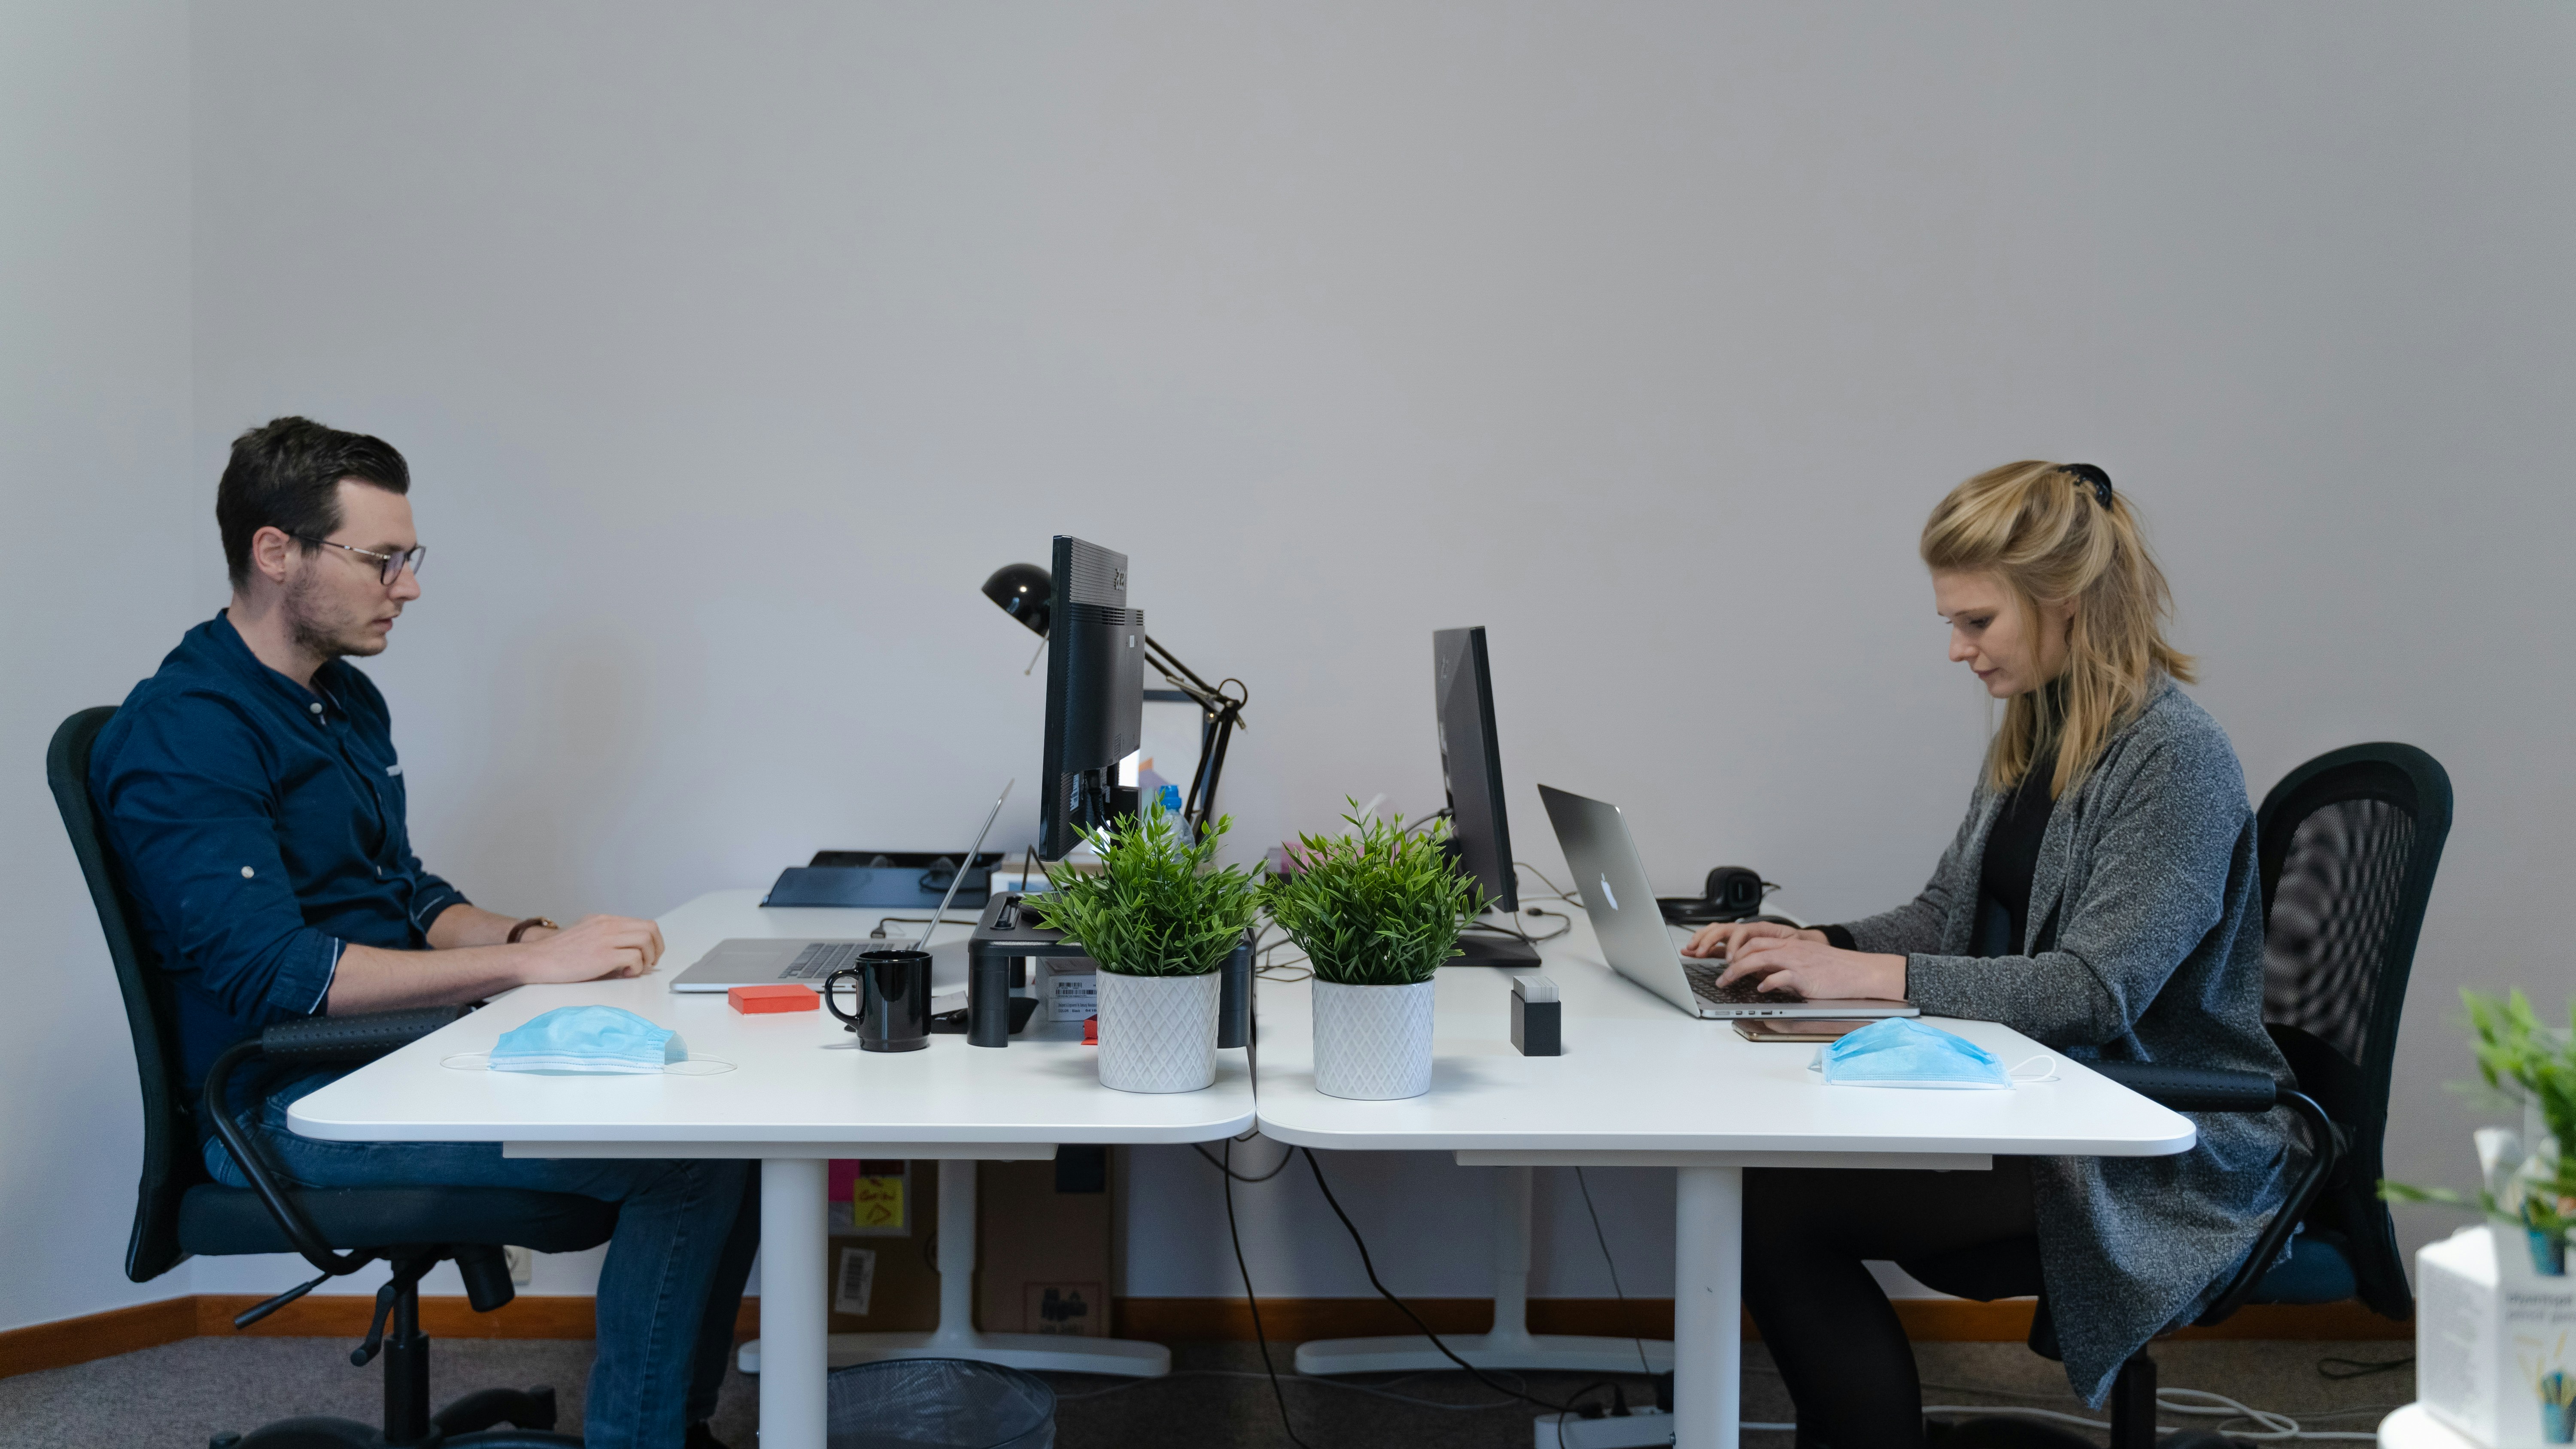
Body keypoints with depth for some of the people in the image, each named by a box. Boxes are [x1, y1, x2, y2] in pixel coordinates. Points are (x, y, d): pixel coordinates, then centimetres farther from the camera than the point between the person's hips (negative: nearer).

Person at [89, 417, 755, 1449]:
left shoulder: (349, 700, 15)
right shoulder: (182, 735, -15)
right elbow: (267, 969, -24)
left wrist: (529, 935, -1)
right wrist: (527, 964, -23)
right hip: (288, 1105, -9)